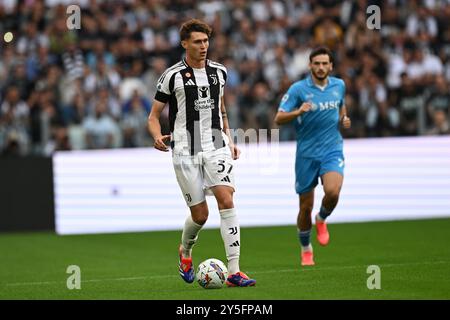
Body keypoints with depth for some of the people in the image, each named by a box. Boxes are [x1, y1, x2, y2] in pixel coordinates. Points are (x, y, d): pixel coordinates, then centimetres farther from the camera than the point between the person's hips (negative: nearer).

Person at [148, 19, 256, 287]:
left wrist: (229, 139, 18)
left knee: (226, 200, -16)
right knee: (200, 215, 0)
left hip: (216, 147, 3)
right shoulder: (173, 76, -4)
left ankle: (234, 272, -17)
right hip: (186, 152, -3)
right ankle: (185, 251, 36)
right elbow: (154, 116, 1)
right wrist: (158, 137, -19)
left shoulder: (219, 72, 9)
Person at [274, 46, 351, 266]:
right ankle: (306, 250, 28)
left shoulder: (339, 85, 5)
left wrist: (343, 119, 5)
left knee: (332, 192, -25)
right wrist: (298, 112, -28)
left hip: (332, 151, 1)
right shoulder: (298, 89, -7)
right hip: (306, 154, -1)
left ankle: (321, 220, 9)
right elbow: (278, 118, -10)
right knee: (306, 206, 5)